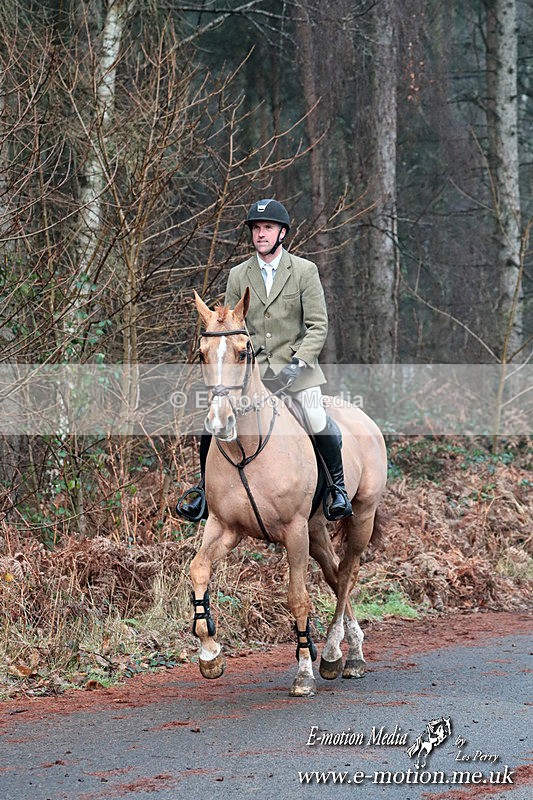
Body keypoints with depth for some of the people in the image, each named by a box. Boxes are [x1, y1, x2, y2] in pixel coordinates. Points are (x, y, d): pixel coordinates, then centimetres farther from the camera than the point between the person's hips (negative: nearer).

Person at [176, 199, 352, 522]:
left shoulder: (305, 271, -2)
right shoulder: (238, 275, 7)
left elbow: (318, 325, -4)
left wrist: (299, 361, -17)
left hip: (296, 362, -3)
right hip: (251, 364, 3)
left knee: (317, 419, -21)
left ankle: (338, 488, -2)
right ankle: (205, 486, 9)